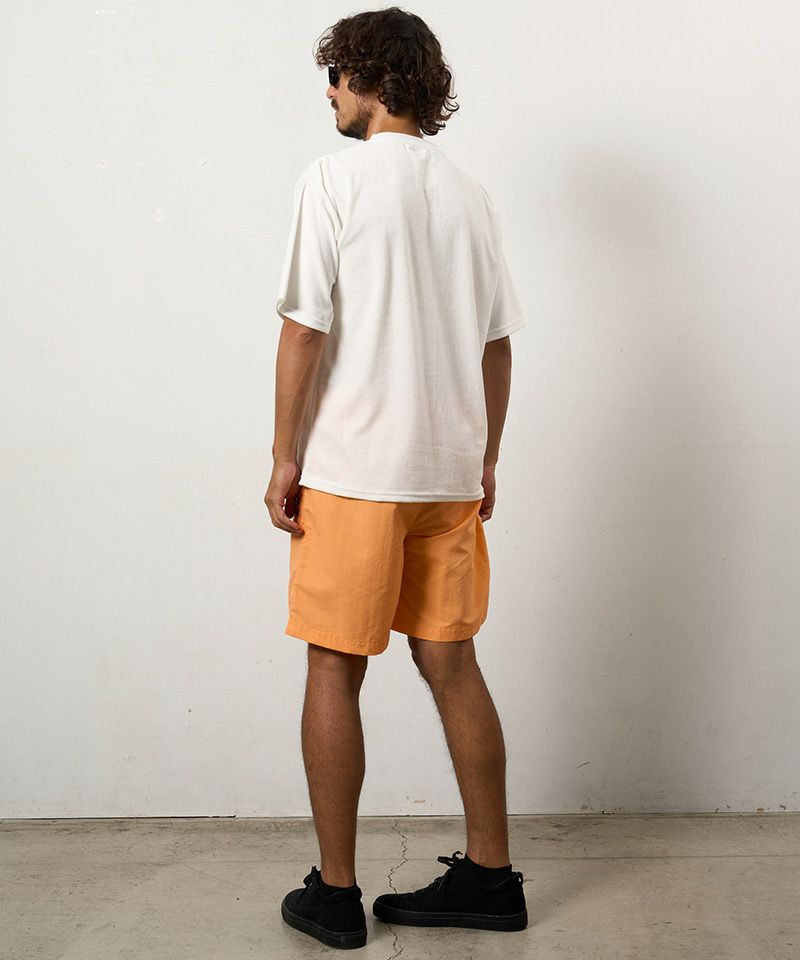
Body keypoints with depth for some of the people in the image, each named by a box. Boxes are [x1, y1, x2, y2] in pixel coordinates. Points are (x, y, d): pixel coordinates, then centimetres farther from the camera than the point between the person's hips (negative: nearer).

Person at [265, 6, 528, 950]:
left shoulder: (336, 180, -5)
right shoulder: (468, 193, 12)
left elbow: (305, 330, -10)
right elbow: (496, 342, 12)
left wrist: (285, 457, -4)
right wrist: (485, 461, 18)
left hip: (354, 470, -5)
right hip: (449, 471, 6)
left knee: (334, 670, 3)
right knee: (451, 663, 11)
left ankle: (334, 892, 11)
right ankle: (489, 873, 18)